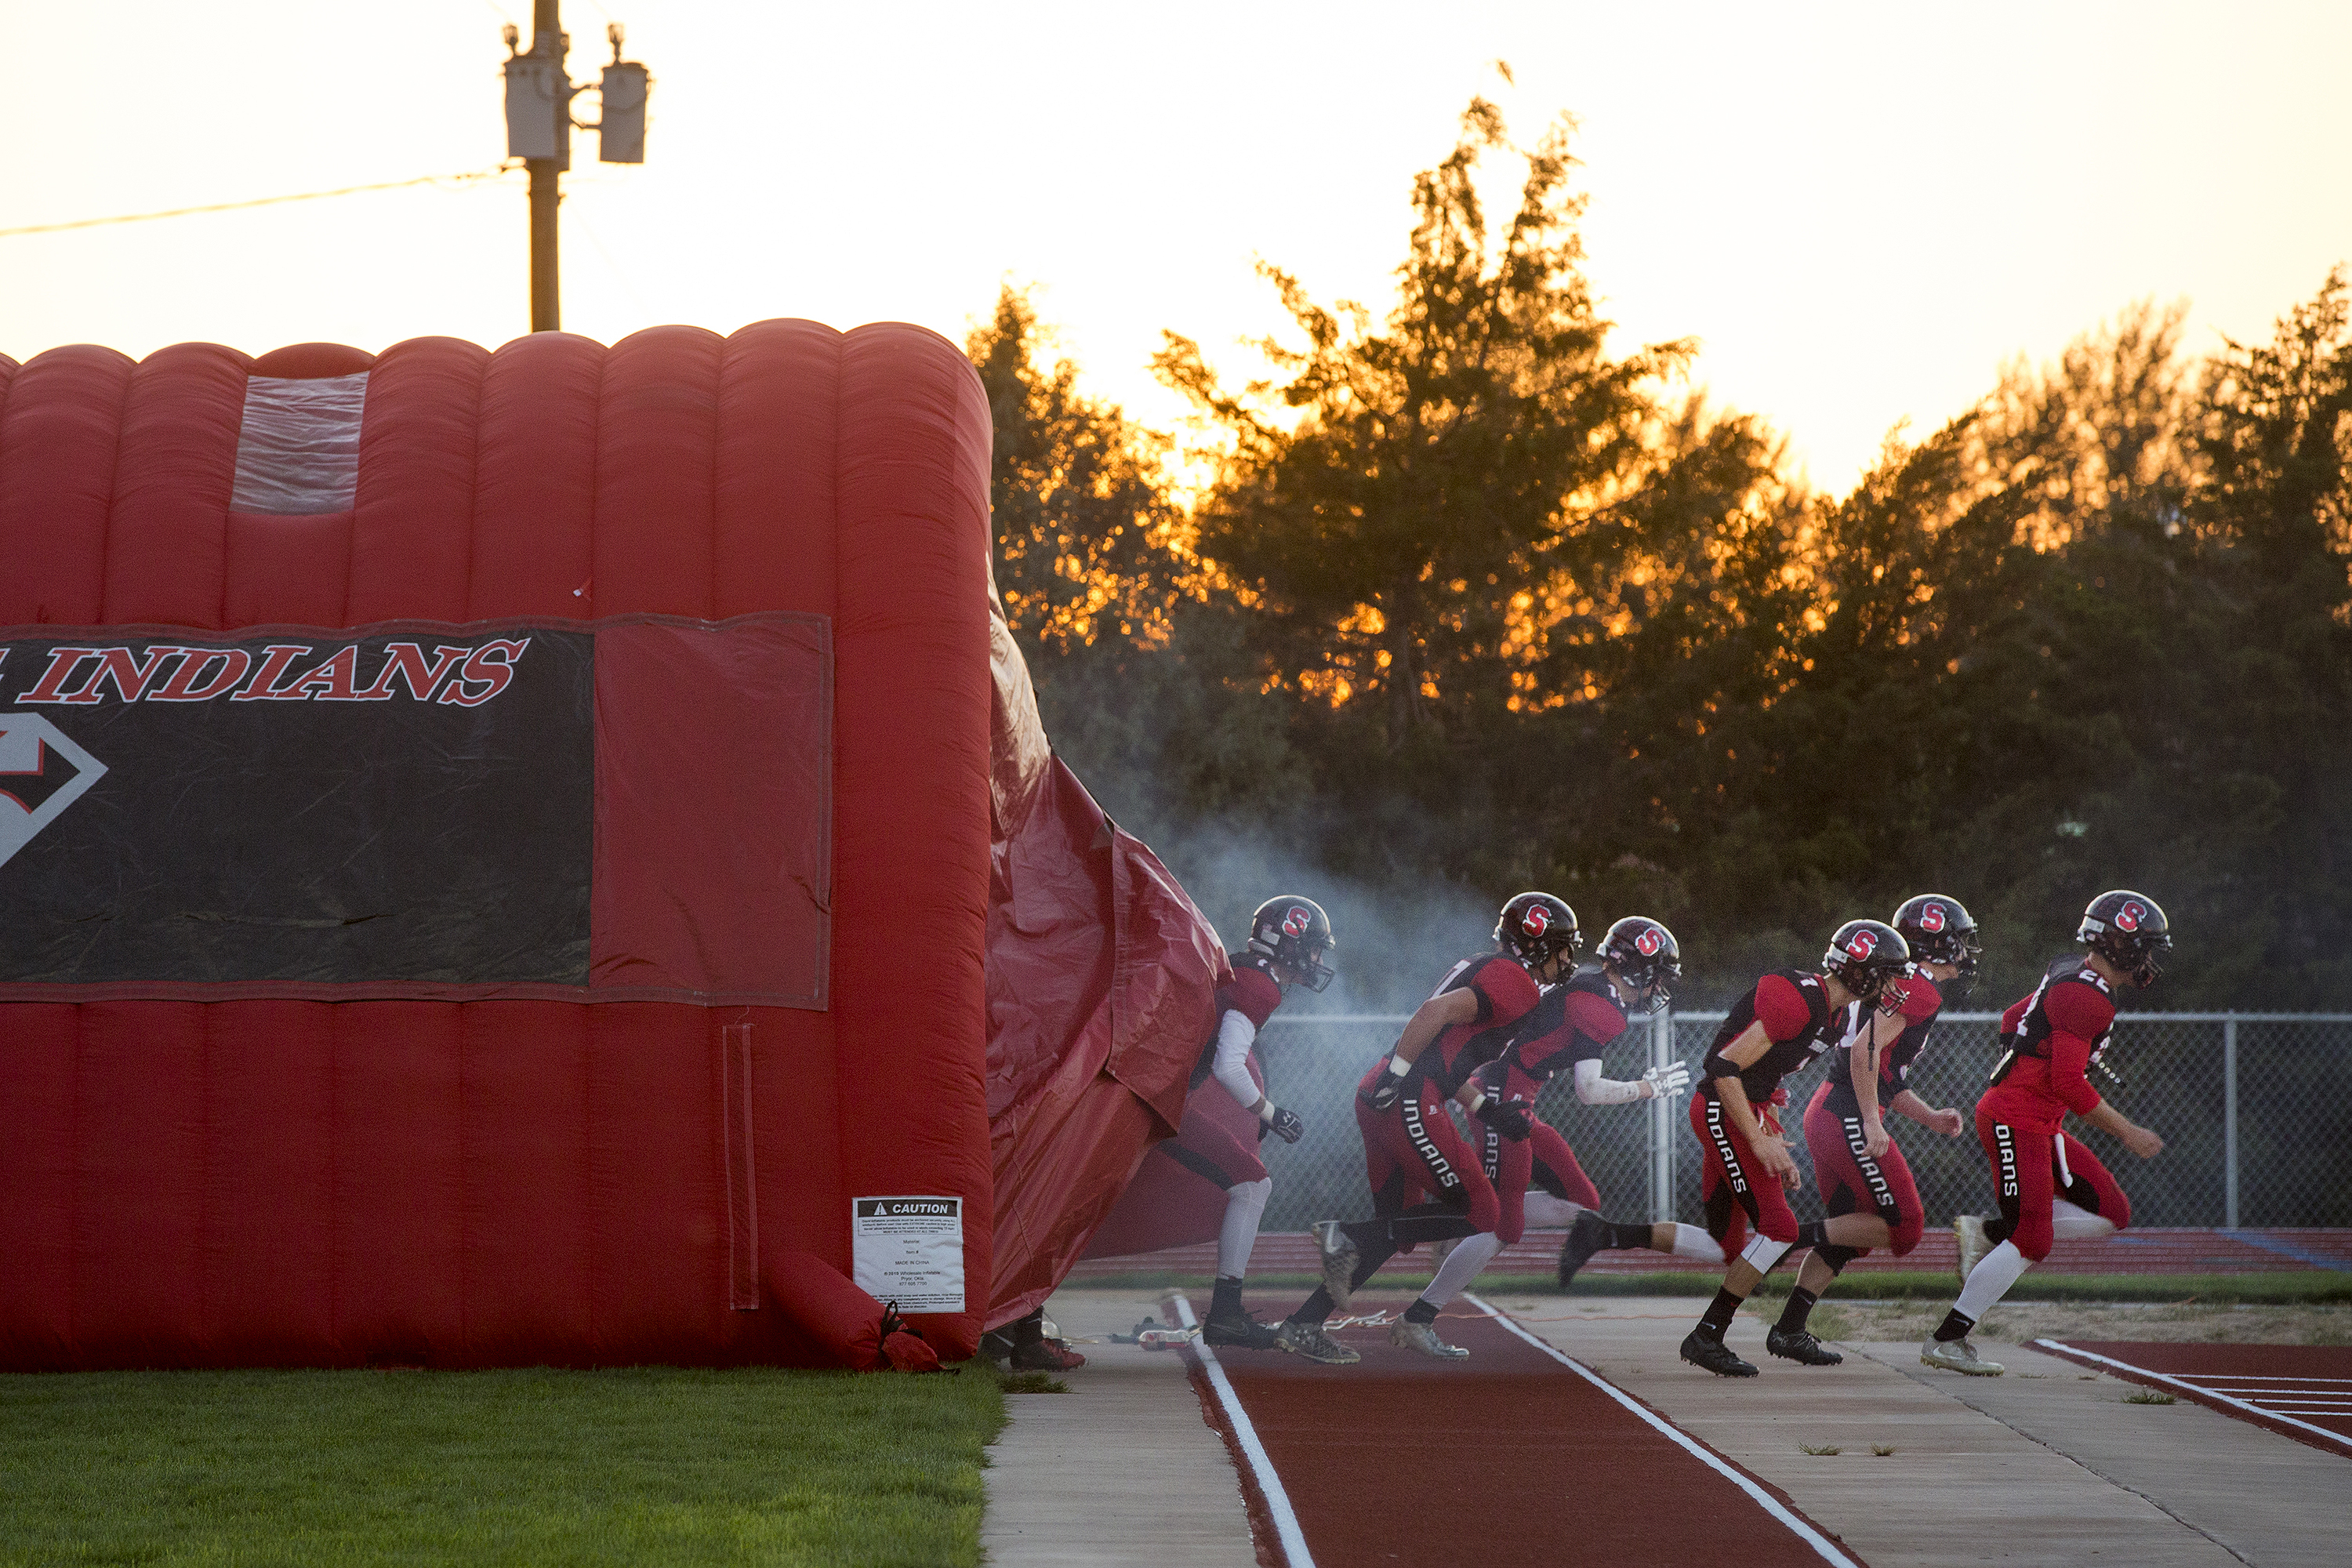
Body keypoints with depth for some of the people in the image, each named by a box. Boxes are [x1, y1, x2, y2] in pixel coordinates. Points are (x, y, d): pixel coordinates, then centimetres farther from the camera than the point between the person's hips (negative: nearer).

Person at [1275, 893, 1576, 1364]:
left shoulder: (1482, 969, 24)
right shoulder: (1516, 984, -7)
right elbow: (1438, 1011, -20)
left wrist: (1486, 1109, 13)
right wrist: (1394, 1076, -18)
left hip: (1380, 1100, 10)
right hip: (1410, 1101, -10)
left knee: (1394, 1230, 16)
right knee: (1480, 1215, -2)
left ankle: (1303, 1325, 13)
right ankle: (1349, 1236, -8)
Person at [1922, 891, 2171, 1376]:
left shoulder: (2069, 980, 12)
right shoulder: (2086, 997, -18)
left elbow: (2013, 1017, 25)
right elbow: (2068, 1083, -22)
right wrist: (2127, 1132, -14)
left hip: (2042, 1126, 10)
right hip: (2016, 1122, -10)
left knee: (2112, 1213, 7)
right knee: (2031, 1241, -10)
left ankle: (1993, 1234, 8)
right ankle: (1947, 1340, -4)